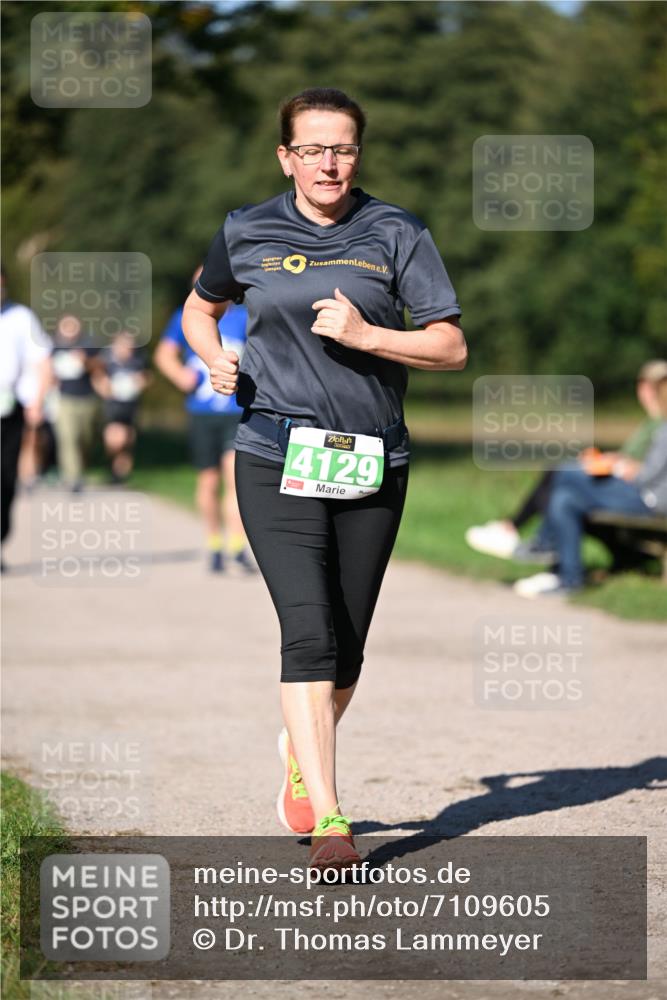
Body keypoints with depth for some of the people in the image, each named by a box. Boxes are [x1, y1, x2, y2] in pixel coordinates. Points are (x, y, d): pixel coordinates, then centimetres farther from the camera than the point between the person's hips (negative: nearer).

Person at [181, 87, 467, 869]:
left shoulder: (396, 235, 3)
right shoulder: (246, 234, 5)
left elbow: (451, 348, 0)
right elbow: (199, 310, 23)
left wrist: (365, 335, -14)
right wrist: (214, 359, 1)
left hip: (371, 464, 2)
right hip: (277, 458, -2)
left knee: (347, 646, 8)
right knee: (308, 631, -16)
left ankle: (302, 754, 38)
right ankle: (328, 820, -18)